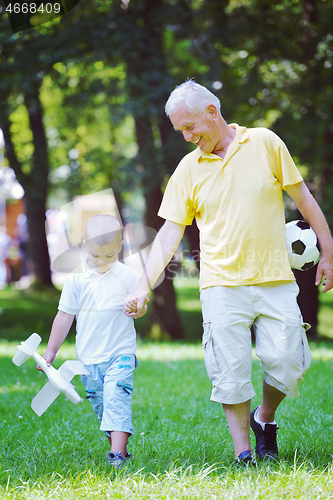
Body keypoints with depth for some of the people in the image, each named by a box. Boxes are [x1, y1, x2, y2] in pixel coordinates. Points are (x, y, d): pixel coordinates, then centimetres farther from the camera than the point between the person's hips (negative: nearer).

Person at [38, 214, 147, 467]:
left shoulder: (127, 276, -1)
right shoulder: (76, 278, 2)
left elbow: (139, 308, 4)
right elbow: (65, 316, 8)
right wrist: (51, 351, 9)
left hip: (120, 353, -3)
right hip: (89, 357, 3)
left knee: (116, 400, -17)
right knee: (101, 406, 9)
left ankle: (117, 455, -22)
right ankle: (120, 448, 22)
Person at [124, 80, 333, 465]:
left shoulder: (265, 144, 1)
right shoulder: (188, 169, 5)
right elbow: (169, 234, 4)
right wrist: (143, 287, -6)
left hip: (275, 279, 0)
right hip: (221, 285, 1)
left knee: (287, 363, -3)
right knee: (231, 372, -4)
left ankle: (264, 419, 25)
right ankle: (243, 452, 6)